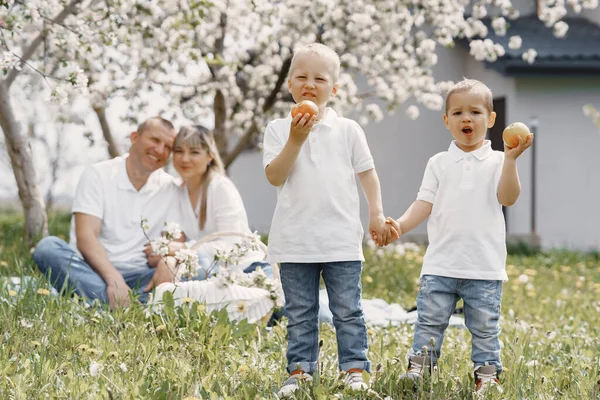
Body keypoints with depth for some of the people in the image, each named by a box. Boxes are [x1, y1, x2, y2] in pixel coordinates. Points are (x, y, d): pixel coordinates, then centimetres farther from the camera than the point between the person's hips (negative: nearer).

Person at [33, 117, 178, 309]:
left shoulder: (169, 188, 9)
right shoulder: (98, 175, -1)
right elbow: (85, 238, -13)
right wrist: (113, 278, -30)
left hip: (137, 277, 2)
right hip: (93, 271, -1)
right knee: (48, 247, -31)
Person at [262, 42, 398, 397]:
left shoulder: (348, 130, 5)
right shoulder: (278, 129, 3)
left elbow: (368, 174, 9)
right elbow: (275, 176, -6)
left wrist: (377, 214, 0)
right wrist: (295, 140, -15)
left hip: (342, 240, 0)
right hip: (295, 241, 1)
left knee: (348, 311, 3)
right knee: (300, 313, 8)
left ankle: (355, 367, 9)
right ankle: (300, 369, 15)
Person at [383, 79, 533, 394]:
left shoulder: (496, 162, 4)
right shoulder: (439, 163, 10)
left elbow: (507, 197, -11)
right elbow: (425, 203, 3)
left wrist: (510, 159, -21)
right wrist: (401, 225, -14)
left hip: (485, 265, -1)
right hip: (441, 263, 1)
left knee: (484, 326, 5)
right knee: (429, 321, 1)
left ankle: (487, 374, 15)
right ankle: (418, 369, 7)